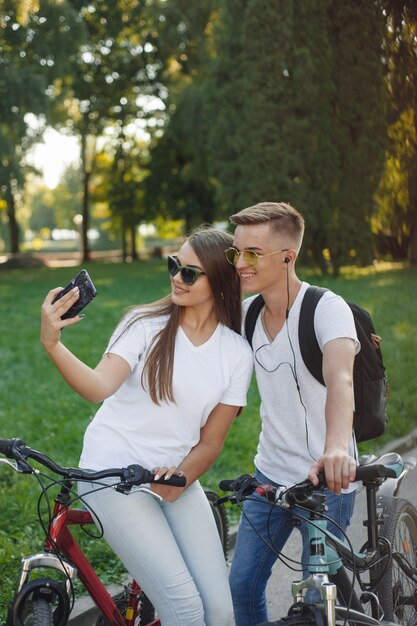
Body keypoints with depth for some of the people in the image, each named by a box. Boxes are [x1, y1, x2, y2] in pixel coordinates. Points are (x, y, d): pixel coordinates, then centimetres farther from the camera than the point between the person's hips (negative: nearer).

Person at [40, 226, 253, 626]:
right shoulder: (145, 325, -8)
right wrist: (52, 343, -40)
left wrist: (179, 480, -15)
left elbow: (211, 440, 2)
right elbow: (99, 387, -24)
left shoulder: (237, 353, 0)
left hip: (176, 478, 4)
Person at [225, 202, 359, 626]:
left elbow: (339, 377, -39)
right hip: (270, 475, 6)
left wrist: (336, 447, -58)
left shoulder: (326, 308, -20)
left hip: (326, 482, -6)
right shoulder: (248, 311, 0)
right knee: (241, 586, 9)